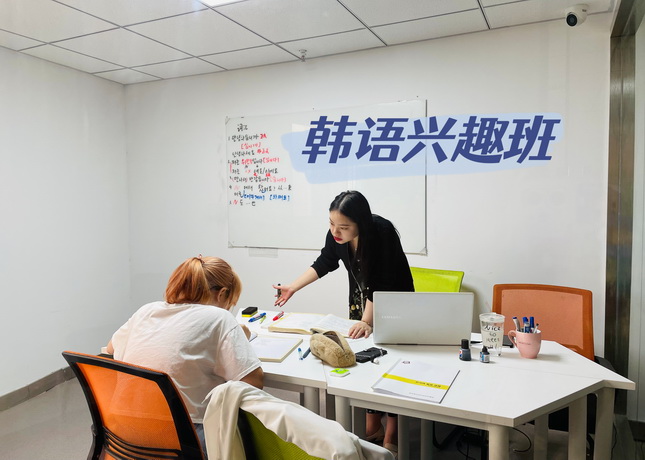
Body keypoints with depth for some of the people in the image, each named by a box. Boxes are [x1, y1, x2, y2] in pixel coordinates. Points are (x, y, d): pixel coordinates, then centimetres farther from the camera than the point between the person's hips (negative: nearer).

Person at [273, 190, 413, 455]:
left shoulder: (382, 233, -33)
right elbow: (325, 263, 1)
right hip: (360, 299, 5)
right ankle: (372, 427, 19)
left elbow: (381, 284, -31)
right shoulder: (336, 234, -18)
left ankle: (390, 436, 9)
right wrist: (293, 288, -1)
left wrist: (367, 321, -36)